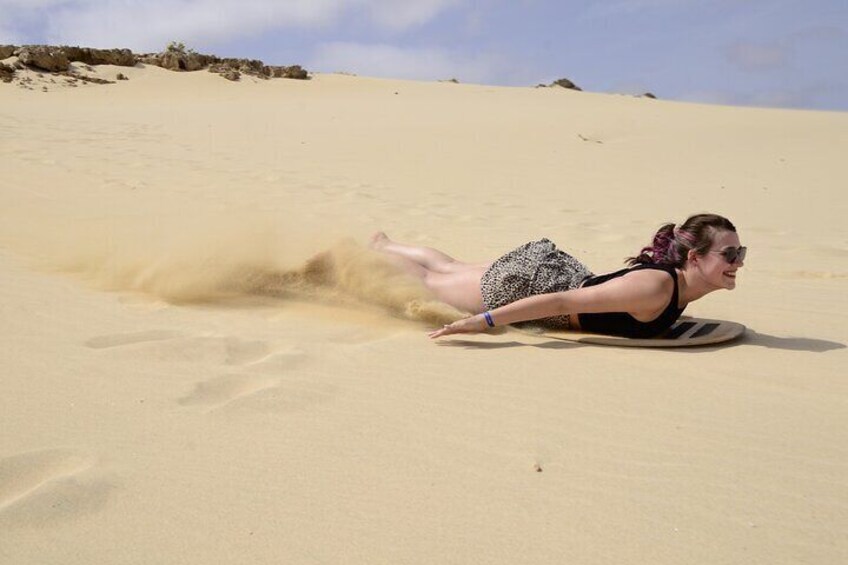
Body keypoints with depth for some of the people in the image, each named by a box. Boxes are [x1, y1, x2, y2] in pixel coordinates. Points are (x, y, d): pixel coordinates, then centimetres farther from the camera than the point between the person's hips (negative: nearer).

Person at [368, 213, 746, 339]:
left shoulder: (685, 282, -11)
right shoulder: (657, 287, -37)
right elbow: (565, 301, -38)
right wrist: (486, 322, -38)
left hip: (555, 268, 7)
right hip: (527, 281, -7)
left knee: (450, 269, 29)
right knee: (430, 279, 18)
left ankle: (381, 244, 51)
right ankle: (377, 249, 43)